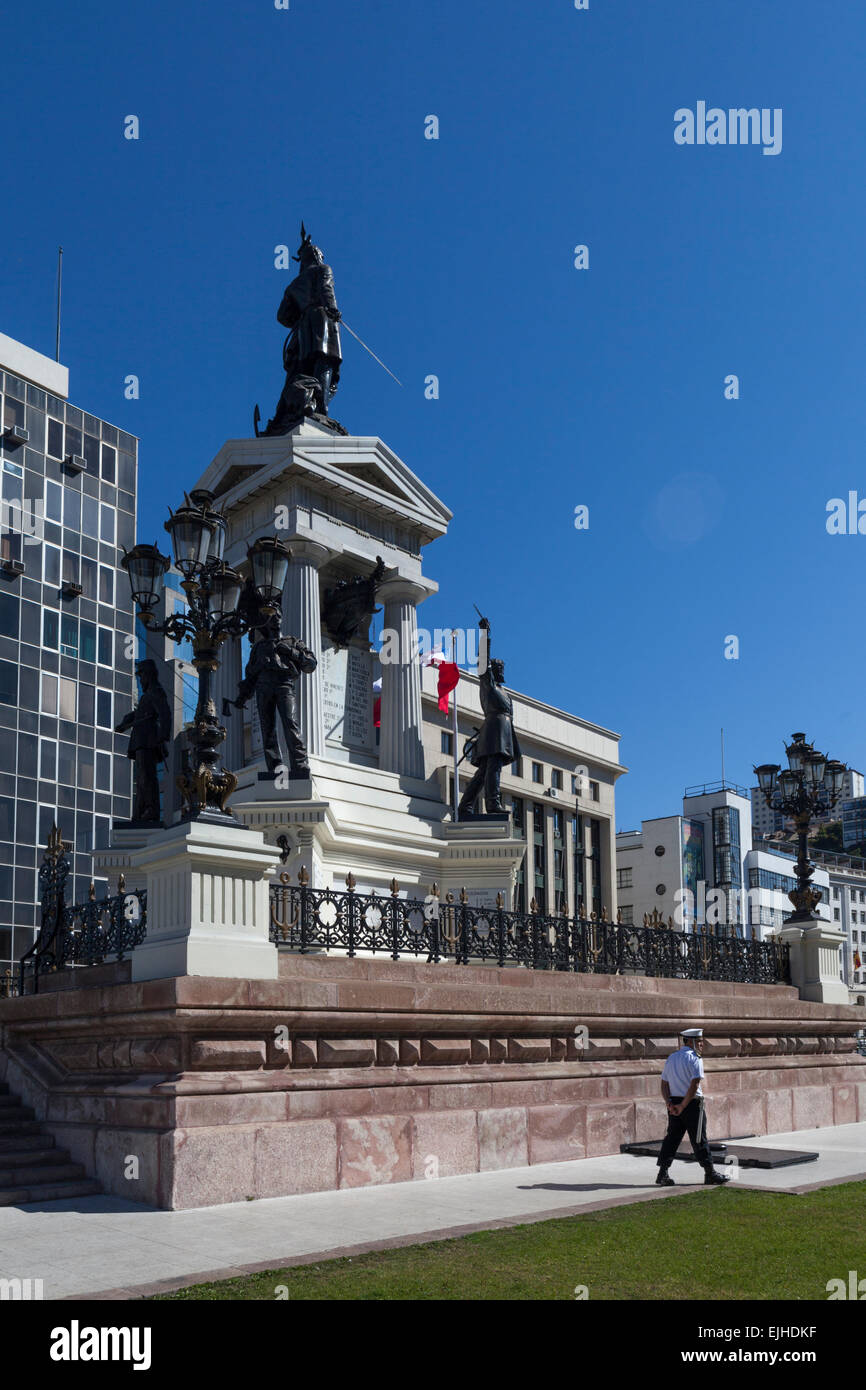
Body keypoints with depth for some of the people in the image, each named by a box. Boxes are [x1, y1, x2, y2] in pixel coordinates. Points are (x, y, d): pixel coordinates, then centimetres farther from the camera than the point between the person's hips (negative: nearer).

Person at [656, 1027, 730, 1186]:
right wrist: (683, 1106, -17)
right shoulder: (694, 1059, -11)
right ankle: (710, 1174, 12)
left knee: (672, 1137, 8)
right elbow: (695, 1085, -20)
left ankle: (662, 1175, 5)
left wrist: (669, 1102, -1)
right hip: (692, 1103, -7)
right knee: (699, 1139, 2)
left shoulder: (671, 1058, 13)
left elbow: (664, 1083, 10)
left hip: (674, 1103, 7)